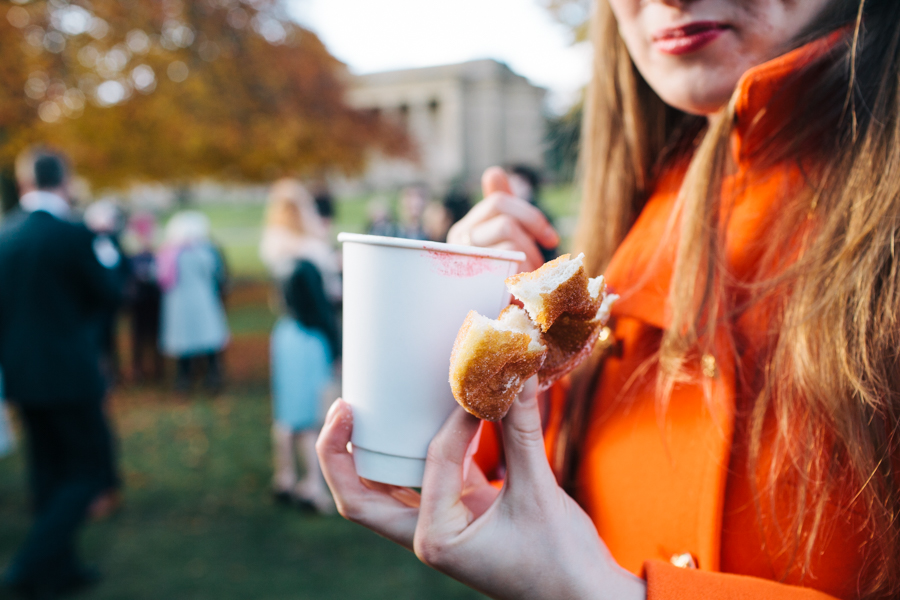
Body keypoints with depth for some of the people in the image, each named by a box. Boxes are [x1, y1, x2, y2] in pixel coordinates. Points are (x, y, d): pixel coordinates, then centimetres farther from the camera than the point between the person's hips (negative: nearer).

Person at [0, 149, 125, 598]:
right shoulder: (73, 235, -16)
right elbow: (111, 293, -7)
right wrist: (108, 253, 8)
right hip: (68, 372, -7)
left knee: (48, 470, 18)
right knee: (90, 469, 6)